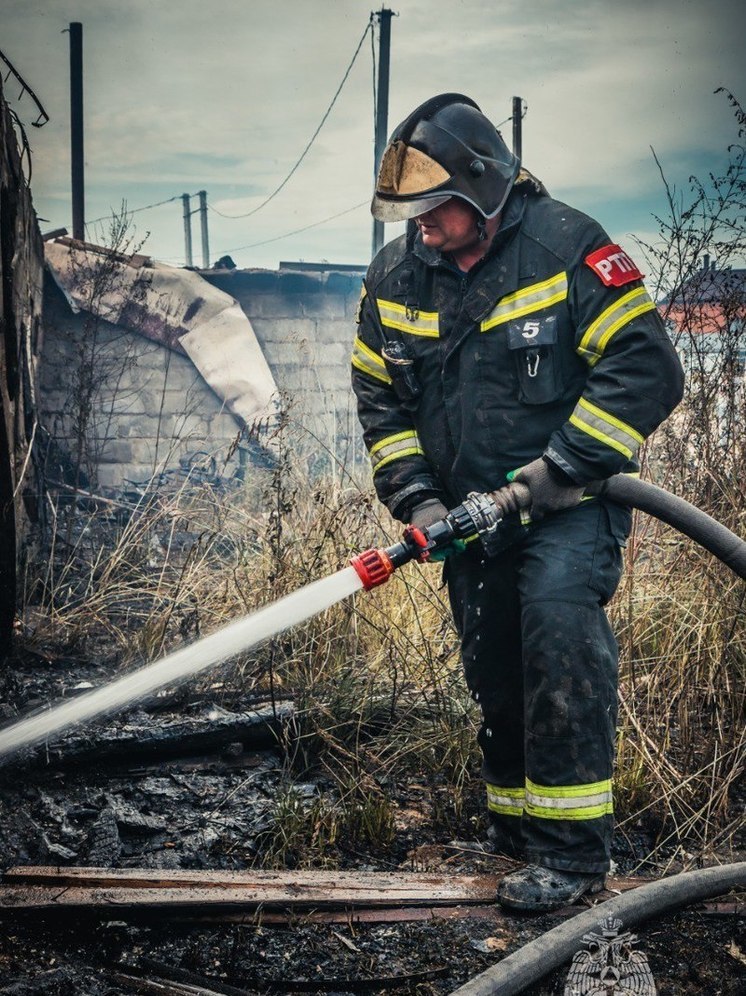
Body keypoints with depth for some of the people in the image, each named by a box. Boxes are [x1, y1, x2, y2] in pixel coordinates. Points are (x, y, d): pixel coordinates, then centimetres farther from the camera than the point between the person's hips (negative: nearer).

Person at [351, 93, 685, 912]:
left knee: (557, 610, -29)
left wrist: (559, 469, -23)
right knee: (496, 678, 11)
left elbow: (646, 368, -18)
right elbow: (380, 399, 8)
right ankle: (518, 835, 32)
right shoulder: (395, 278, 1)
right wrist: (416, 498, -6)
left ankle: (572, 843, -21)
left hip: (571, 505, -5)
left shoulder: (568, 249, -15)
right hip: (472, 514, 5)